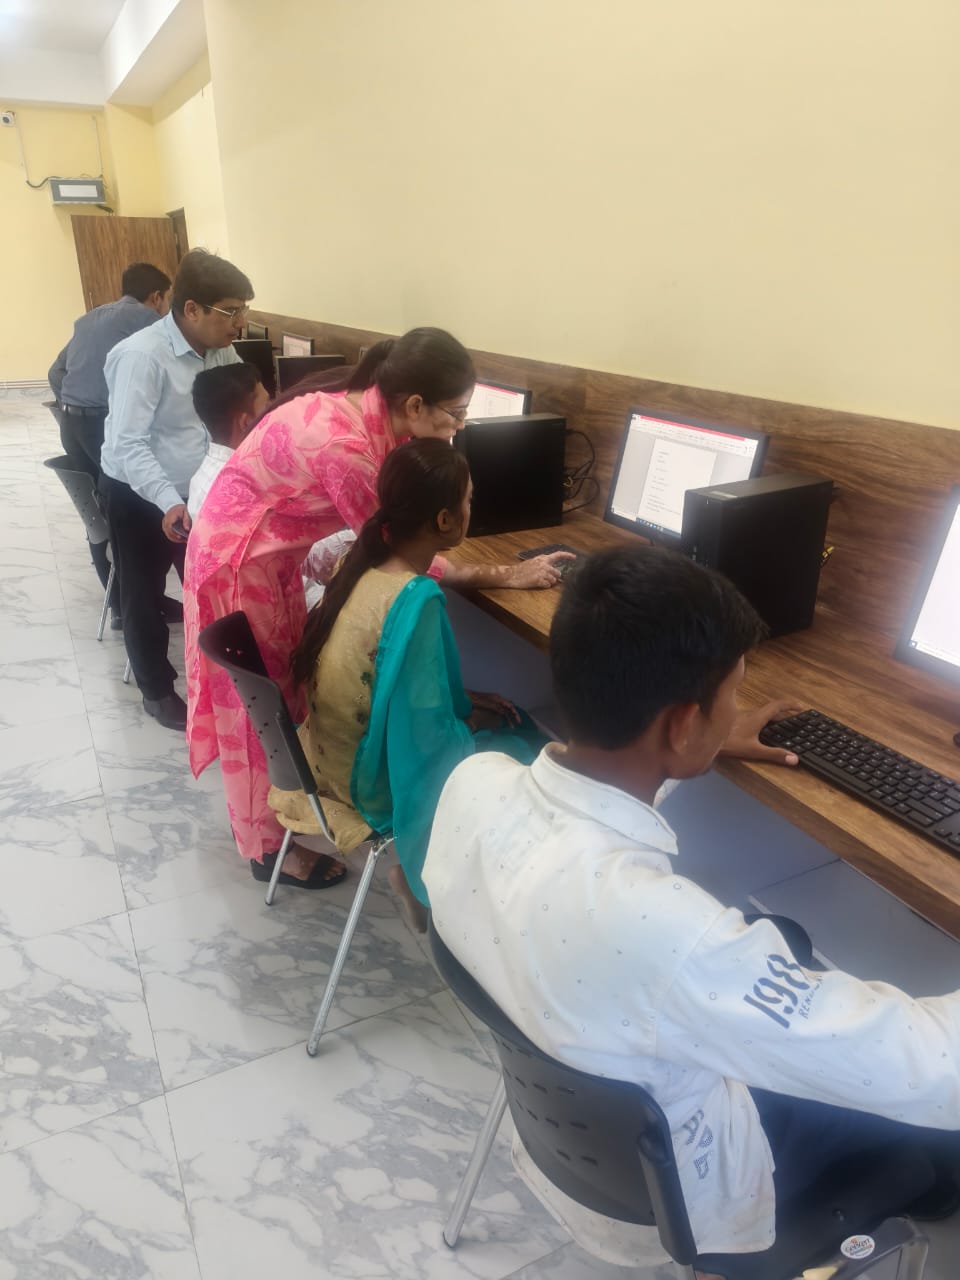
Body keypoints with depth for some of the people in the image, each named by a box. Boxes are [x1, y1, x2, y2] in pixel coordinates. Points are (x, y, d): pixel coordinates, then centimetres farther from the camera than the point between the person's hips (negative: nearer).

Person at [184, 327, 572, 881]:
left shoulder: (364, 413, -7)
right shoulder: (345, 446, -33)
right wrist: (502, 575, -21)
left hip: (274, 554, 8)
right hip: (240, 560, -8)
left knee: (284, 686, 18)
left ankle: (284, 809, 37)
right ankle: (271, 842, 24)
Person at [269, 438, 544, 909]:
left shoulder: (369, 560, -4)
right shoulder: (415, 600, -30)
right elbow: (427, 735, -26)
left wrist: (462, 701, 6)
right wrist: (468, 720, -7)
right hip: (373, 777, -8)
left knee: (514, 723, 18)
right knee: (532, 752, 6)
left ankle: (422, 870, 22)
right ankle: (423, 878, 17)